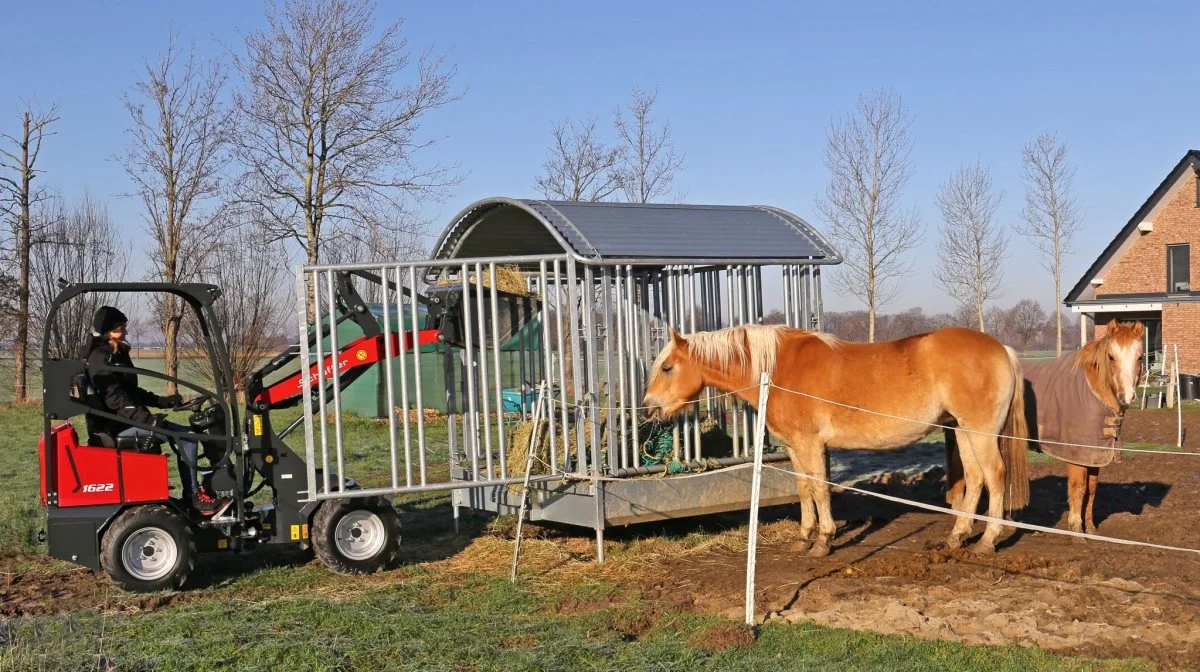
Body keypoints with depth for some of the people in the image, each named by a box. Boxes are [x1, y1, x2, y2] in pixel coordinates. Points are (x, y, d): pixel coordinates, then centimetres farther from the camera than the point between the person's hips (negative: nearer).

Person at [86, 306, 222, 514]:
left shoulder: (117, 356, 16)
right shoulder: (101, 360, -15)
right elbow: (115, 400, -24)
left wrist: (162, 401, 15)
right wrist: (147, 419, -32)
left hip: (129, 419, 10)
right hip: (119, 424, -10)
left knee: (184, 434, 10)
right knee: (186, 436, -18)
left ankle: (193, 492, 5)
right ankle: (193, 497, -15)